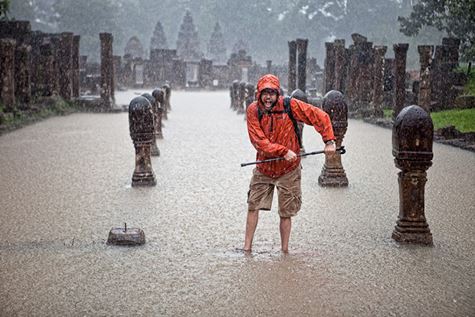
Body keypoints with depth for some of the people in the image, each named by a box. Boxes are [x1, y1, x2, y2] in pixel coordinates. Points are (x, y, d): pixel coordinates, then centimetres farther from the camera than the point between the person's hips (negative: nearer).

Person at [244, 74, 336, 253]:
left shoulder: (289, 105, -15)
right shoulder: (253, 110, -11)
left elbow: (320, 116, -9)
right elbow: (258, 141, -18)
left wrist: (329, 141, -15)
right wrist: (283, 151, -25)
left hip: (288, 170, -1)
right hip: (263, 168, 1)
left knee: (286, 214, 5)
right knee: (253, 206, 3)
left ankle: (284, 251, 18)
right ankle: (247, 248, 14)